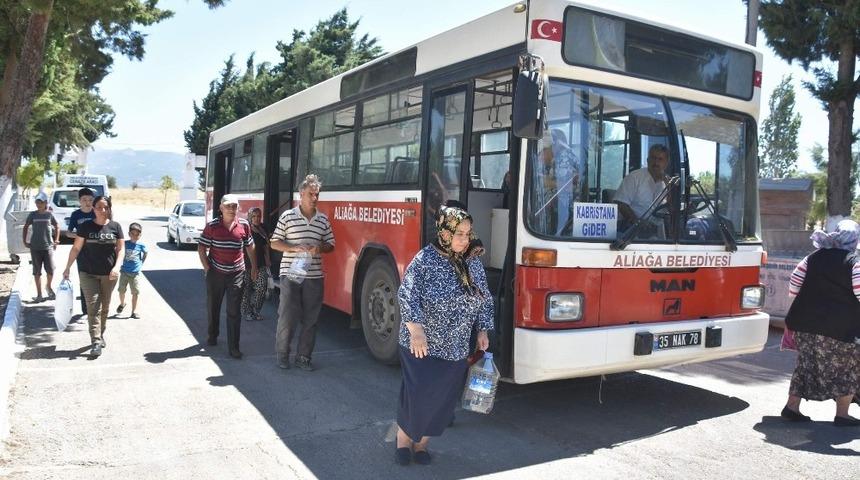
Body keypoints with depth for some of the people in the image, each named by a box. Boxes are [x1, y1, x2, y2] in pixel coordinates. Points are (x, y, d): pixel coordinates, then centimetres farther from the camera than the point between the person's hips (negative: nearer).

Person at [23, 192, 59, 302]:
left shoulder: (49, 215, 1)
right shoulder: (32, 215, 1)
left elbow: (57, 227, 12)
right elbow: (26, 227, 11)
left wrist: (56, 241, 6)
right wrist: (25, 241, 6)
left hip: (48, 246, 0)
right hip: (35, 247, 1)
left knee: (50, 270, -4)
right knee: (37, 271, 5)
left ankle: (48, 287, 24)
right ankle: (39, 294, 12)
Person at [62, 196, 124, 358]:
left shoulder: (115, 227, 2)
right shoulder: (85, 226, -1)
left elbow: (121, 249, 0)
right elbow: (76, 248, 3)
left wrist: (117, 267, -14)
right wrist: (67, 268, 2)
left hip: (109, 274, 2)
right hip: (88, 273, -2)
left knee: (105, 307, 13)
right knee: (93, 306, -8)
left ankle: (101, 335, 30)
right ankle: (96, 342, -11)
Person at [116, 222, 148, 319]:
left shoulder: (141, 245, -5)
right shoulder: (125, 244, -5)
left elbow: (146, 253, 15)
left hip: (135, 273, -1)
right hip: (124, 271, 1)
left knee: (135, 292, 1)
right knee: (121, 290, 9)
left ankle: (134, 311, 10)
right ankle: (122, 304, 39)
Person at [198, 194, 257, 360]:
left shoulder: (244, 225, -2)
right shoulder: (212, 226, -6)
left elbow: (250, 247, 10)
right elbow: (201, 248, 0)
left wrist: (254, 267, 13)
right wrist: (207, 268, -5)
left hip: (236, 273, 0)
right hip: (215, 273, 1)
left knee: (234, 311, -3)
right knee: (213, 307, 16)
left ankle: (233, 347, 1)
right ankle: (213, 336, 39)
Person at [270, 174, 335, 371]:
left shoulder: (324, 220, 7)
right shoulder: (287, 216, 0)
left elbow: (330, 245, 12)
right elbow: (274, 243, 2)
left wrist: (319, 248, -10)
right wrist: (294, 248, -15)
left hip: (314, 277, 3)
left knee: (310, 319, 6)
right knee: (287, 317, 0)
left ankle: (303, 357, 18)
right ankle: (282, 353, 19)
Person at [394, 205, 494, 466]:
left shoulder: (474, 263, 5)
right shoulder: (425, 259, -13)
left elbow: (485, 299, 14)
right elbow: (407, 296, -18)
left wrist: (483, 331, 8)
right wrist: (416, 330, -27)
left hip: (456, 348, 6)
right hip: (421, 345, -5)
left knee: (443, 398, 8)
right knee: (418, 395, -2)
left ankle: (421, 442, 28)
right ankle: (403, 439, 23)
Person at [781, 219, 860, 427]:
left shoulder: (813, 258, 6)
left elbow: (793, 286, 6)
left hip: (806, 324, 5)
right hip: (841, 327, -4)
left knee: (806, 364, 14)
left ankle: (792, 407, 14)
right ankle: (842, 414, 15)